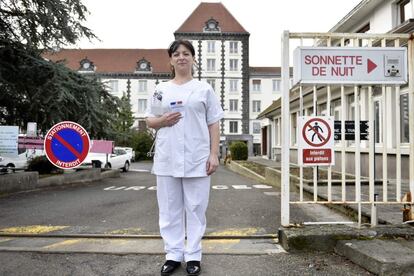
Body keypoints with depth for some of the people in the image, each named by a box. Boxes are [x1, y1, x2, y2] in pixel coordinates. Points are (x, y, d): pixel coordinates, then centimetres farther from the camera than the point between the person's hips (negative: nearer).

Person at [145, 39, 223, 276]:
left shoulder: (204, 88, 7)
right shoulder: (161, 89, 13)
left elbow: (214, 124, 4)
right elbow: (150, 121, 16)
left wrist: (214, 154, -5)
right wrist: (162, 121, -7)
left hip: (197, 159, -2)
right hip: (167, 159, 2)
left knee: (195, 209, 4)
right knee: (170, 209, 8)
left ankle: (193, 255, 16)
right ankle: (173, 254, 20)